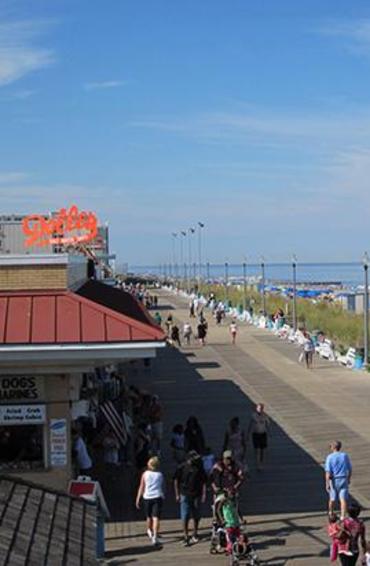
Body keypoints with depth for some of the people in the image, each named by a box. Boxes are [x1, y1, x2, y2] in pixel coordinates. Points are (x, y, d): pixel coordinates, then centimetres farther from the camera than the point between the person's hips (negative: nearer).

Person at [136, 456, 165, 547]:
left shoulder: (145, 474, 1)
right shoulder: (160, 474, 4)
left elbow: (141, 488, 0)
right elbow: (163, 487, 11)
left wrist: (138, 499, 3)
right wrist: (163, 496, 30)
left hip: (147, 497, 1)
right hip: (158, 497, -1)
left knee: (149, 517, 20)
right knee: (156, 518, -6)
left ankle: (149, 531, 41)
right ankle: (155, 537, -17)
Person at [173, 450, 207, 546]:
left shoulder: (199, 468, 2)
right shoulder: (182, 467, -3)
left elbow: (204, 481, 5)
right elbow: (176, 481, 2)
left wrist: (204, 494, -2)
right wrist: (177, 494, -1)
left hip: (196, 495, 3)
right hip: (185, 495, -3)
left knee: (196, 516, 11)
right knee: (185, 517, -6)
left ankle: (195, 535, 27)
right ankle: (186, 537, 0)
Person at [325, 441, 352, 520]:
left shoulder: (330, 457, -10)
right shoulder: (345, 456, -2)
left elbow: (328, 472, -14)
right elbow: (350, 469, 4)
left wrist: (327, 484, -11)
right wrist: (349, 479, 19)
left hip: (334, 481, -1)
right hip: (343, 480, 1)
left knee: (333, 499, 17)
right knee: (343, 499, -1)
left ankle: (331, 514, 36)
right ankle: (342, 517, -8)